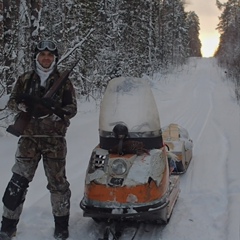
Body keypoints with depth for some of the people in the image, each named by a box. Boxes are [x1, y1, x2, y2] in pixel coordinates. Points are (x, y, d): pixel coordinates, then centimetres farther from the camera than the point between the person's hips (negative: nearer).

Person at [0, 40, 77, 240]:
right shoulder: (25, 79, 8)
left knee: (58, 182, 2)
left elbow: (72, 108, 0)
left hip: (55, 139, -1)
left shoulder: (63, 81, 3)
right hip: (29, 137, 1)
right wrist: (21, 106, -12)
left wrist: (57, 113, -19)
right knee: (18, 181, -2)